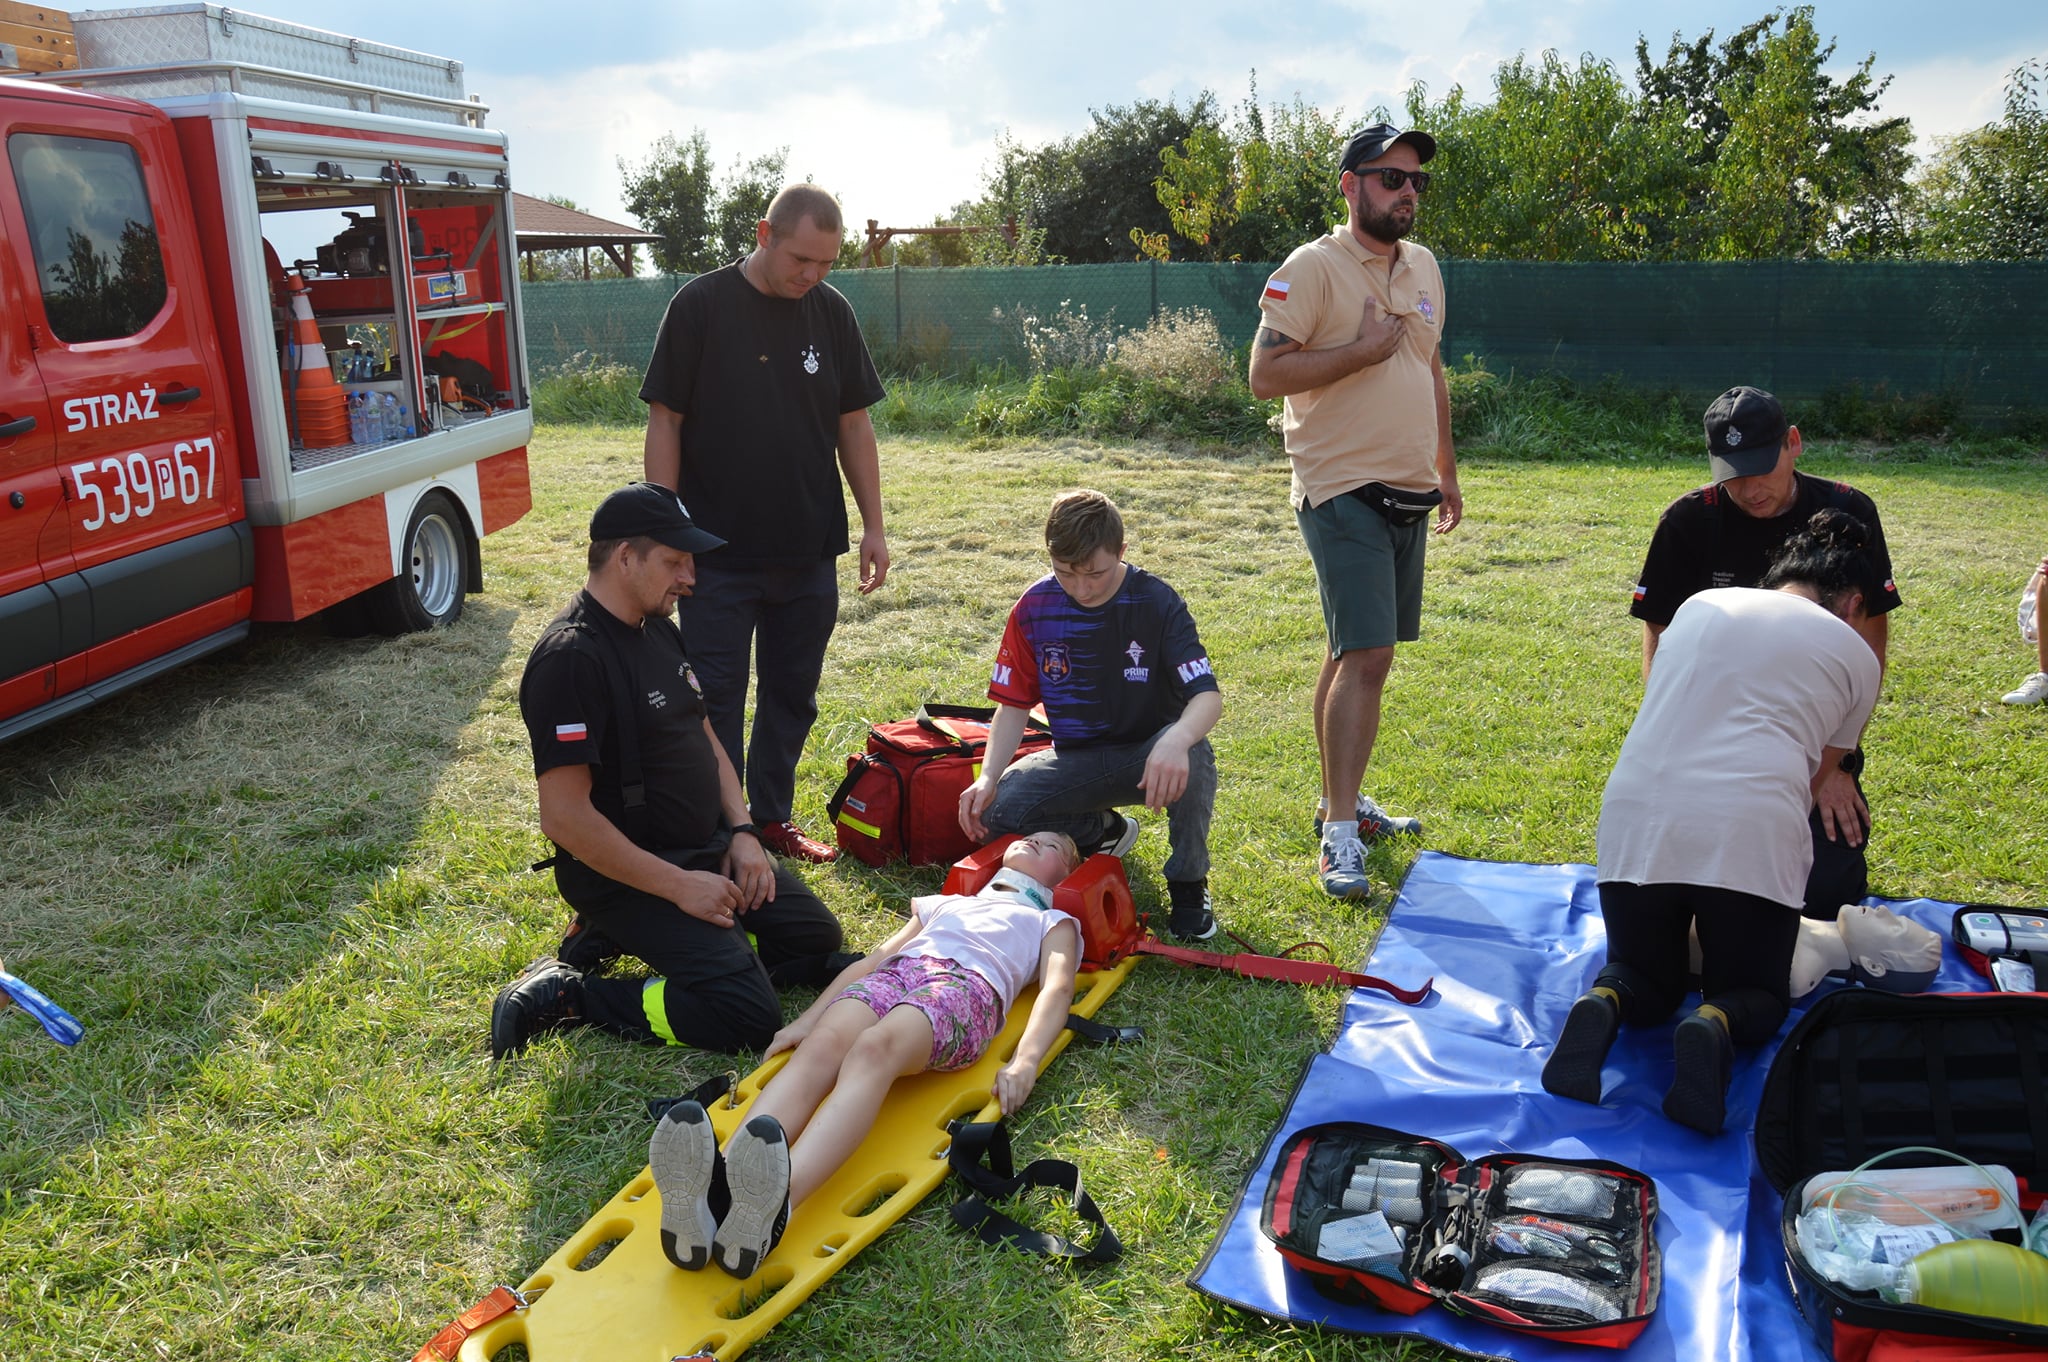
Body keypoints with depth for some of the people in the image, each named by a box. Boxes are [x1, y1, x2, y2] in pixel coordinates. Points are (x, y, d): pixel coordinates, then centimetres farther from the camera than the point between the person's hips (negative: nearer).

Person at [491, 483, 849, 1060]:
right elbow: (564, 816, -26)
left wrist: (742, 832, 3)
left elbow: (703, 737, 18)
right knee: (748, 1014, -21)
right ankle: (562, 995, -6)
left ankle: (615, 940, 13)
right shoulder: (571, 658, -22)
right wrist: (678, 886, -21)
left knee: (818, 937, 11)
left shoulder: (658, 629, 8)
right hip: (624, 875, -10)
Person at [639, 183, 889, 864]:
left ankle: (772, 817, 29)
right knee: (717, 698, 4)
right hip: (718, 549, -4)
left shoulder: (831, 311, 4)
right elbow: (666, 421, -6)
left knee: (793, 694, 13)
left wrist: (873, 526, 7)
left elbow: (854, 425, 9)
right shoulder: (701, 305, -8)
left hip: (809, 551, 4)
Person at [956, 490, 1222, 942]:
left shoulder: (1156, 603, -15)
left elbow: (1208, 695, -24)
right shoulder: (1035, 609, -7)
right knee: (994, 810, -25)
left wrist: (1175, 741, -48)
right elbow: (1014, 705, -2)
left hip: (1148, 754, -2)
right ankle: (1104, 830, 6)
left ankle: (1188, 883, -12)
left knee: (1193, 753, -38)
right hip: (1076, 759, 3)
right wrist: (988, 777, -21)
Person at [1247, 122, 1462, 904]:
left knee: (1354, 653, 14)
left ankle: (1339, 799, 24)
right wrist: (1363, 348, -17)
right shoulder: (1313, 268, -9)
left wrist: (1445, 468, 24)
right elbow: (1266, 374, -15)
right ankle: (1339, 835, -11)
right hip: (1344, 493, -8)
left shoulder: (1422, 266, 16)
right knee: (1366, 656, -15)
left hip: (1408, 494, 8)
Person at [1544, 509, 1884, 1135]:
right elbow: (1813, 777, 21)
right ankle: (1715, 1027, -14)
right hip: (1751, 837, -2)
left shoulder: (1701, 605, 24)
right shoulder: (1855, 654, 17)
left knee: (1645, 984, 23)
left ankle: (1601, 1005, -12)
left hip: (1635, 821, 3)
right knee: (1756, 995, 21)